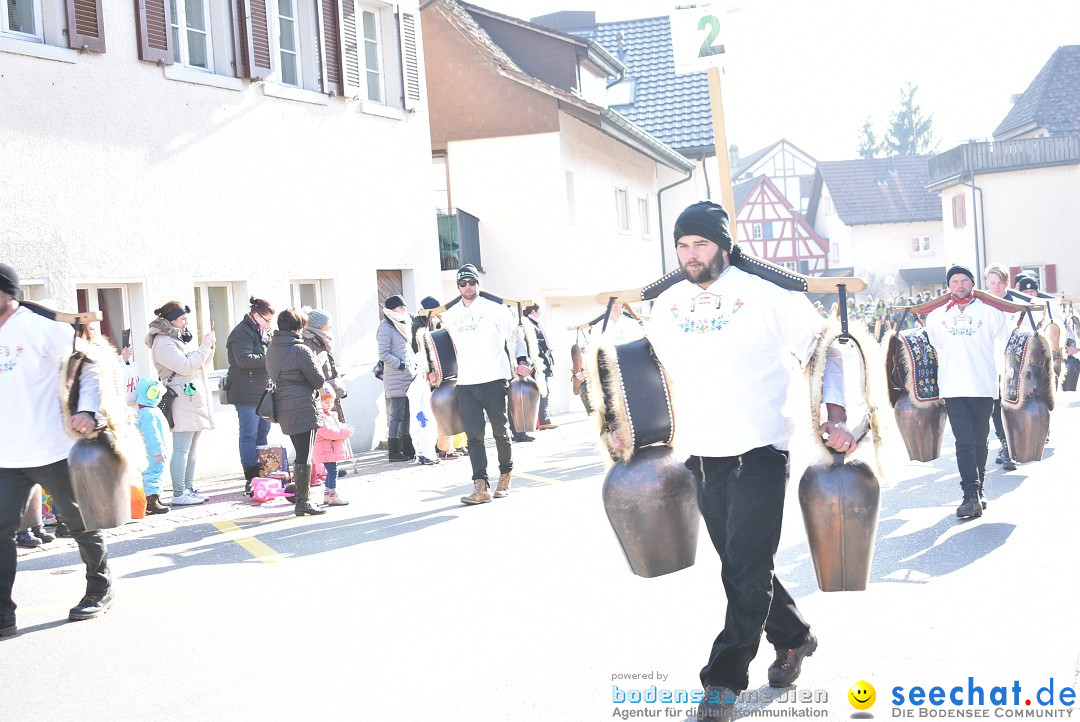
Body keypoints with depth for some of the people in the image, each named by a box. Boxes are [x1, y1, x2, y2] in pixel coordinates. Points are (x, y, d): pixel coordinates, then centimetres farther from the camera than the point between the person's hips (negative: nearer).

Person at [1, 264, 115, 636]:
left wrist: (87, 410, -21)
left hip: (53, 451, -5)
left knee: (81, 524, 11)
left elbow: (90, 364, -9)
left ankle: (99, 591, 30)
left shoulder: (39, 327, -9)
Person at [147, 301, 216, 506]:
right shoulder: (163, 342, -9)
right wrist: (204, 347, -11)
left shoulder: (179, 339, 21)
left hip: (196, 400, 10)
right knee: (182, 449, -11)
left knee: (191, 450, 11)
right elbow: (185, 366, -18)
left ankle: (189, 489, 15)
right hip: (182, 401, -10)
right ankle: (179, 494, -11)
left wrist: (209, 347, 10)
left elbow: (201, 365, 26)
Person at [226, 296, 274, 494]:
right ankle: (251, 480, -8)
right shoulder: (241, 333, -10)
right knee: (249, 435, -8)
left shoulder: (264, 333, 21)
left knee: (262, 434, 11)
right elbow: (244, 359, -23)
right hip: (247, 394, -10)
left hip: (264, 392, 10)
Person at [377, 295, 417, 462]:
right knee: (396, 415, -7)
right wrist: (401, 365, -15)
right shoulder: (386, 327, -7)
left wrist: (414, 365, 12)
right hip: (395, 380, -8)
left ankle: (408, 449, 15)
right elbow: (383, 354, -14)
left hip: (409, 377, 8)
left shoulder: (404, 325, 19)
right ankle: (394, 452, -4)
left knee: (407, 414, 10)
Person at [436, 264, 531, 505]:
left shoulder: (495, 309, 3)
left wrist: (521, 361, -5)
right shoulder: (450, 315, 13)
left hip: (494, 379, -2)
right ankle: (481, 487, -11)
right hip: (465, 384, 3)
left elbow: (514, 336, 8)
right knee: (474, 435, -6)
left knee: (500, 431, 7)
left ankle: (505, 474, 28)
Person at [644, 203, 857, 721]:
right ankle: (792, 638, 35)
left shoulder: (765, 297, -6)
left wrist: (835, 417, -11)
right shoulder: (665, 308, 8)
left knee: (746, 568, -9)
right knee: (741, 565, 13)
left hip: (758, 451, -5)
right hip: (701, 457, 5)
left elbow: (825, 352, -1)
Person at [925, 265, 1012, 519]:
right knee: (964, 443, -10)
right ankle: (972, 496, -15)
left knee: (980, 442, 8)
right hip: (953, 390, 0)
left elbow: (1003, 345, 13)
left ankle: (977, 490, 23)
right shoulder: (936, 316, 12)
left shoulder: (991, 312, 7)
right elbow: (932, 348, 24)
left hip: (983, 387, 0)